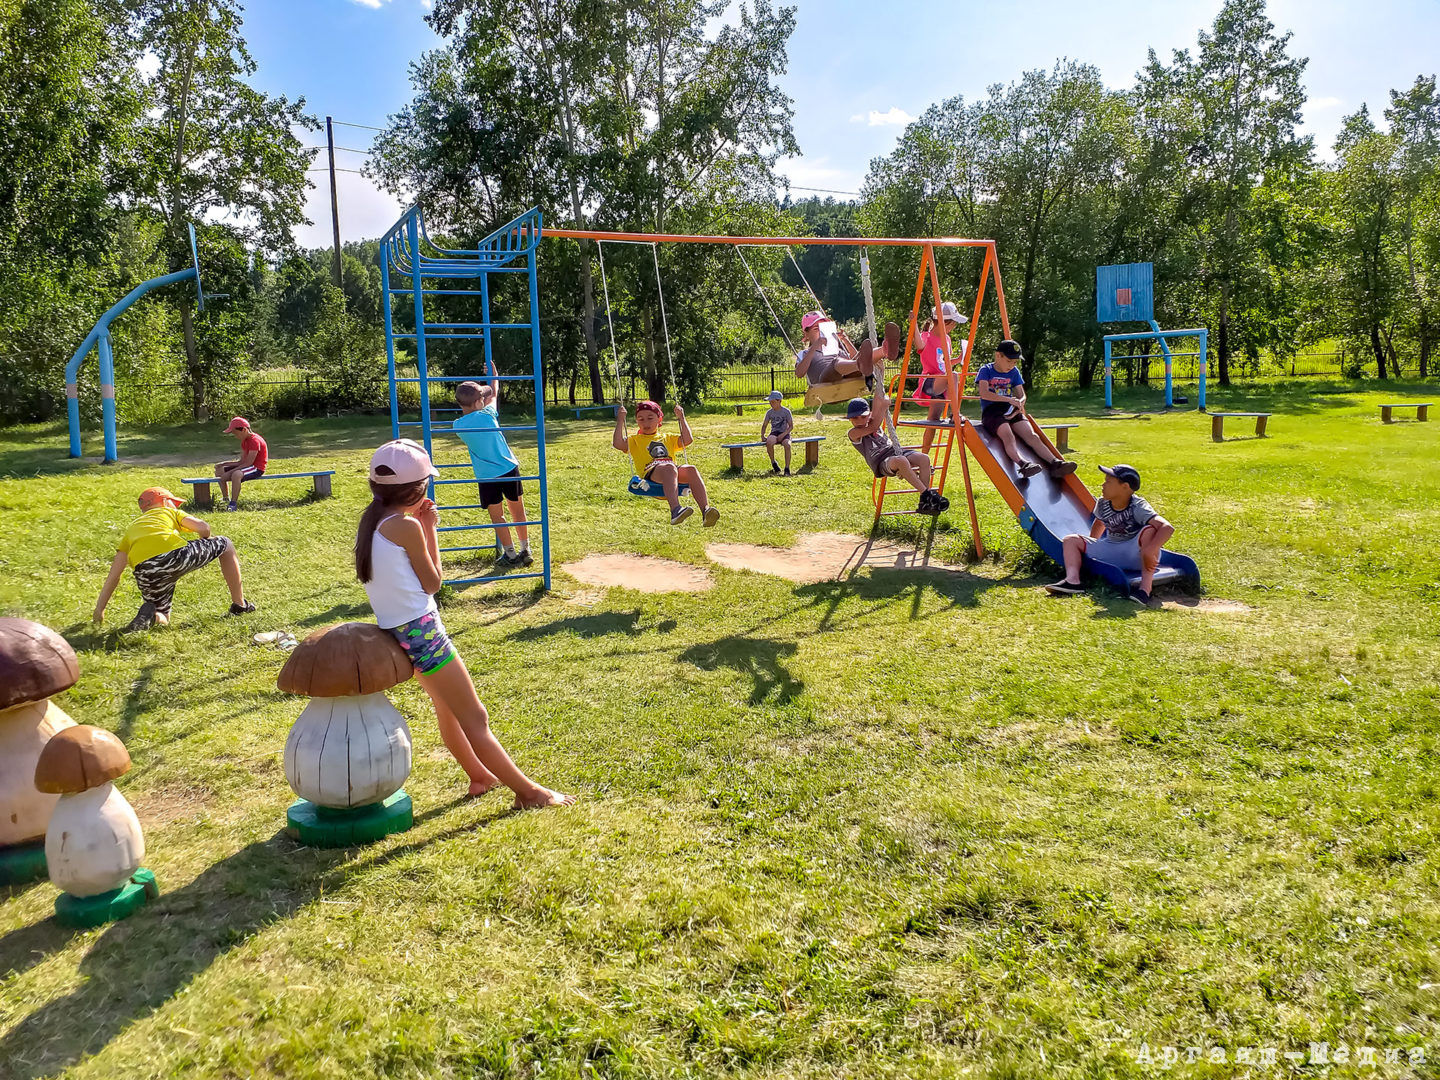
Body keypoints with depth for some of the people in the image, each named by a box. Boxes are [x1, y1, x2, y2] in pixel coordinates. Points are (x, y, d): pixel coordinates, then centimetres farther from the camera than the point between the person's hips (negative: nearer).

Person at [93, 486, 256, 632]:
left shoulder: (131, 529, 36)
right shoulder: (169, 511, 29)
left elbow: (113, 576, 27)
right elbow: (203, 527, 11)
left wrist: (99, 610, 30)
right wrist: (205, 542, 35)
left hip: (145, 572, 3)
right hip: (176, 554, -3)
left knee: (162, 619, 26)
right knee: (225, 544, 26)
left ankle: (149, 613, -12)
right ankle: (239, 606, 25)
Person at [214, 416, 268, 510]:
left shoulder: (254, 441, -19)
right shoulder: (244, 441, 12)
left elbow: (248, 463, -24)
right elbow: (242, 461, 9)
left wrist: (230, 472, -24)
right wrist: (224, 464, -2)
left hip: (257, 468, -11)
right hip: (248, 465, 11)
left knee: (236, 474, -39)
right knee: (219, 471, 9)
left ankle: (234, 503, -33)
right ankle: (226, 498, 17)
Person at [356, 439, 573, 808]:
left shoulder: (371, 522, 6)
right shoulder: (406, 526, -18)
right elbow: (432, 582, -9)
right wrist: (429, 529, -2)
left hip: (396, 629, 9)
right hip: (422, 629, -9)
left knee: (447, 706, 27)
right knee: (475, 719, -2)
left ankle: (479, 775, 43)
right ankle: (528, 791, 7)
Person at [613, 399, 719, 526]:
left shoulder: (668, 438, 35)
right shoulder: (635, 440, 25)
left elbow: (687, 439, 21)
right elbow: (618, 444, 6)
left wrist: (681, 418, 21)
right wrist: (620, 420, 5)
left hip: (675, 471, 4)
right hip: (651, 472, -4)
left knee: (691, 469, -31)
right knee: (669, 468, -40)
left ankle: (705, 510, -46)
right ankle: (675, 510, -60)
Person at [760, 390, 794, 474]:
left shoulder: (786, 411, -2)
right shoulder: (769, 412, 7)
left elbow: (791, 426, -3)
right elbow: (764, 425, 13)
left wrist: (783, 434, -18)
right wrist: (762, 436, -5)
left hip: (784, 433, -2)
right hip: (774, 433, 2)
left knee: (787, 445, -37)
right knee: (769, 442, -35)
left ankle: (787, 468, -30)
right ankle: (773, 462, -12)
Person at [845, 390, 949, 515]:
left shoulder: (872, 422, 20)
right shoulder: (853, 433, 2)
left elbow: (879, 402, 10)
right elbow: (873, 427, -9)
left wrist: (879, 385, 4)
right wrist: (882, 409, -2)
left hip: (897, 451, 7)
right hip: (881, 463, -7)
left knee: (924, 458, -19)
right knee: (901, 461, -41)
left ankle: (925, 503, -19)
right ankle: (926, 493, -37)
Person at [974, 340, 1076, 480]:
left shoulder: (1014, 372, 19)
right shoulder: (986, 370, 2)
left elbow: (1022, 396, 16)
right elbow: (984, 393, -14)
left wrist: (1019, 404, -10)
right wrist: (1009, 399, -19)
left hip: (1011, 411, 5)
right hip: (991, 411, -5)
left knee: (1032, 435, -19)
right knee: (1008, 436, -34)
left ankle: (1055, 463, -35)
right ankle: (1023, 464, -58)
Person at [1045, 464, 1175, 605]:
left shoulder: (1137, 507, -22)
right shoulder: (1102, 504, -4)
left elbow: (1168, 527, -34)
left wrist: (1150, 551, -46)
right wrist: (1088, 548, 21)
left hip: (1136, 556, -6)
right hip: (1110, 552, 7)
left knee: (1149, 530, -36)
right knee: (1071, 540, 0)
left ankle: (1145, 586, -40)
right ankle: (1072, 580, -28)